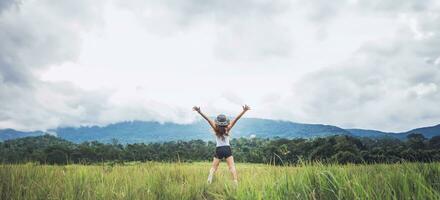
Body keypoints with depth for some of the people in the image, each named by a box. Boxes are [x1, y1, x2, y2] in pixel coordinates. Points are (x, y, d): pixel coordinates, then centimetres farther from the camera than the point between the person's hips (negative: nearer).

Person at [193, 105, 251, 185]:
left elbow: (208, 119, -15)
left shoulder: (216, 129, -6)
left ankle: (209, 180, -11)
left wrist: (199, 112, -23)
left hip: (218, 149, 1)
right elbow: (236, 118, -11)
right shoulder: (228, 128, -6)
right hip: (227, 149, -1)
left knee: (213, 167, 6)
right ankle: (235, 181, -13)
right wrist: (244, 111, -16)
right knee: (232, 166, -2)